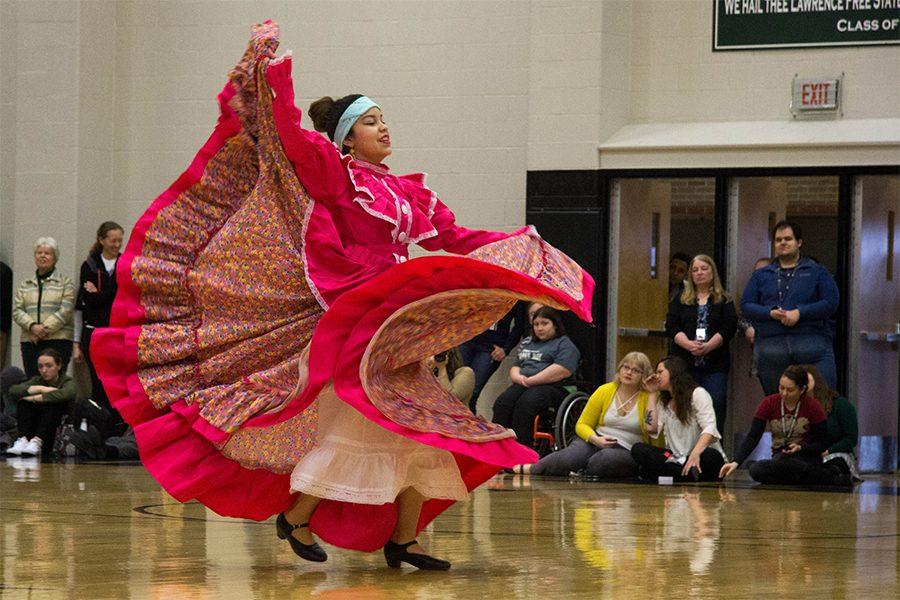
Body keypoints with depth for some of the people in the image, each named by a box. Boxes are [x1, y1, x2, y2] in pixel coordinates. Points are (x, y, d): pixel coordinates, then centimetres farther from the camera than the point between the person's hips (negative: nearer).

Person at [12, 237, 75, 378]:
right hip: (30, 342, 3)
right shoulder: (24, 285, 18)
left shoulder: (65, 283, 7)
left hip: (58, 341, -3)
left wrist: (45, 329, -13)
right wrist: (32, 326, -11)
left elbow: (65, 311, -4)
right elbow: (17, 311, 8)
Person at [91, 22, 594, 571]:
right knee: (351, 426, -8)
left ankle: (403, 538, 10)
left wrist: (522, 246, 14)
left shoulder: (408, 192, 15)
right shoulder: (333, 173, -3)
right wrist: (268, 63, -19)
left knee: (424, 430, 4)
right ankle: (297, 518, 8)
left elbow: (454, 238, 19)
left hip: (395, 326, 7)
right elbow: (289, 133, -14)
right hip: (348, 320, -7)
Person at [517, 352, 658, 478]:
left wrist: (652, 394, -15)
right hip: (596, 441, 2)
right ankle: (533, 468, -9)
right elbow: (582, 424, 10)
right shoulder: (604, 391, 8)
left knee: (605, 459, -38)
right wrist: (595, 439, -11)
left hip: (627, 451, -2)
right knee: (568, 458, -29)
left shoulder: (649, 398, -1)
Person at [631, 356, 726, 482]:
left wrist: (695, 453, -35)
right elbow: (652, 429, 1)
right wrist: (651, 393, 10)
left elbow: (709, 428, -16)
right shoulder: (664, 403, 19)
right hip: (676, 457, 6)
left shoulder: (698, 394, -1)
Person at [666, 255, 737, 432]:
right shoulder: (680, 301, 15)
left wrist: (707, 346, -17)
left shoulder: (724, 301, 11)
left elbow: (729, 329, -2)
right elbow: (671, 327, 3)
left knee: (716, 407, -11)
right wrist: (689, 344, -16)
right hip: (685, 364, 1)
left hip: (715, 364, -1)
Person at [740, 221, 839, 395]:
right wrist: (771, 313, -9)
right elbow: (745, 306, 10)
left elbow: (831, 302, 1)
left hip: (812, 346, -2)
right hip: (770, 346, 2)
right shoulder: (761, 276, 19)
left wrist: (800, 313, -12)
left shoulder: (817, 272, 13)